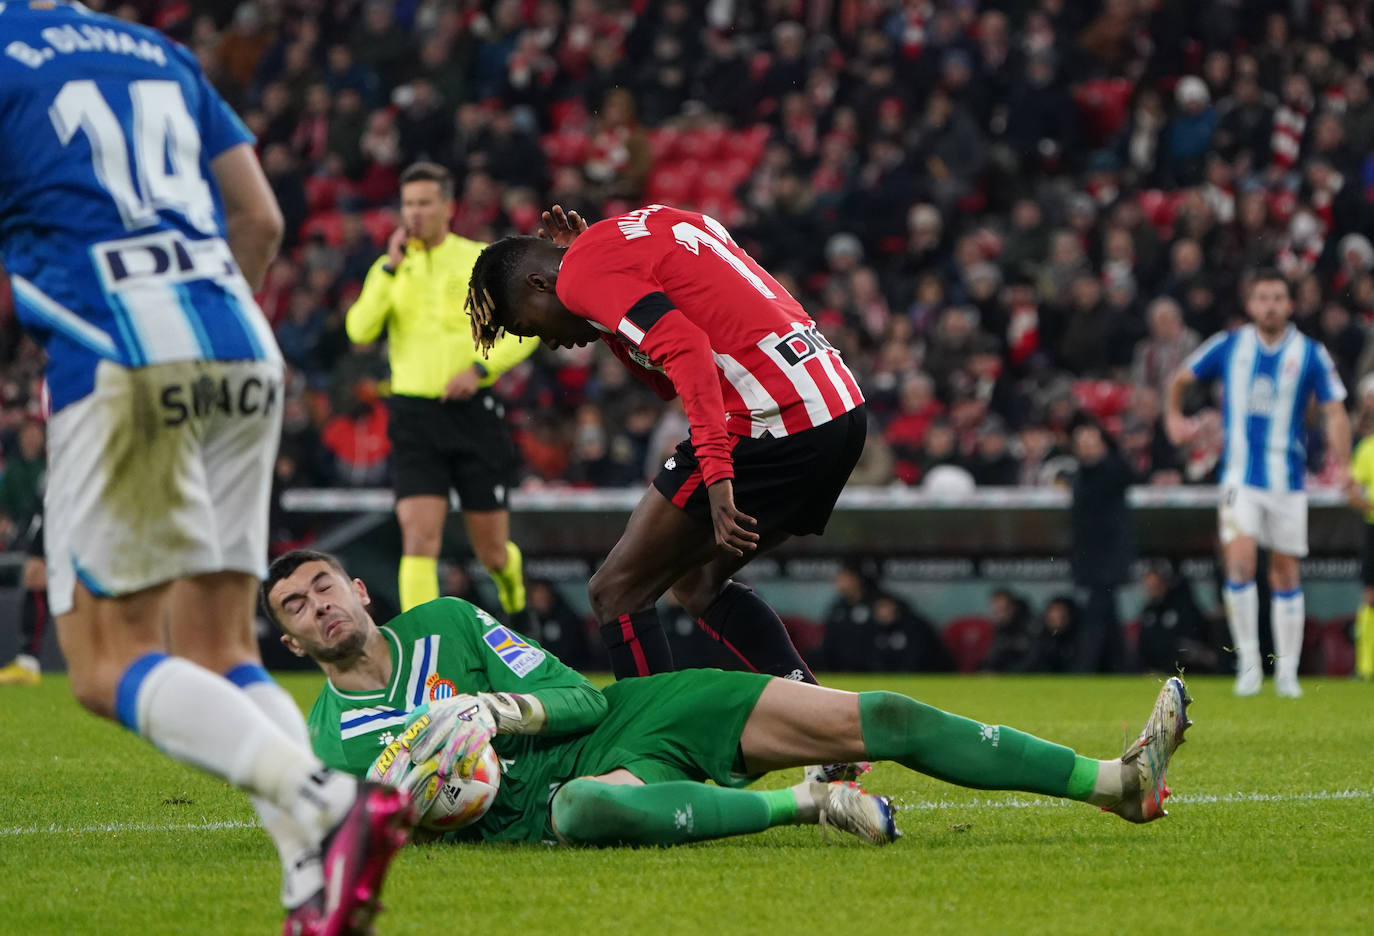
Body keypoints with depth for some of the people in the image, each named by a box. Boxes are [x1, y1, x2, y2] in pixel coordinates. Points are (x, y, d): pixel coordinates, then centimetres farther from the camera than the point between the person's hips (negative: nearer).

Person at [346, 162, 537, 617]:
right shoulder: (389, 267, 8)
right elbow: (360, 330, -6)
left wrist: (480, 367, -13)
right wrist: (391, 268, -13)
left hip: (474, 410, 0)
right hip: (414, 414, 1)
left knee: (490, 548, 6)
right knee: (419, 535, -16)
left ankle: (508, 567, 43)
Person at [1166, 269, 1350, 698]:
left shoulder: (1310, 354, -2)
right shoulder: (1228, 346, 1)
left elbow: (1335, 411, -4)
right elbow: (1181, 378, 19)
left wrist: (1341, 464, -16)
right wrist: (1174, 414, 15)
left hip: (1288, 481, 0)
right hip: (1239, 478, 0)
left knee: (1285, 571, 5)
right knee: (1240, 560, -17)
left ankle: (1287, 672, 15)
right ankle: (1248, 661, -8)